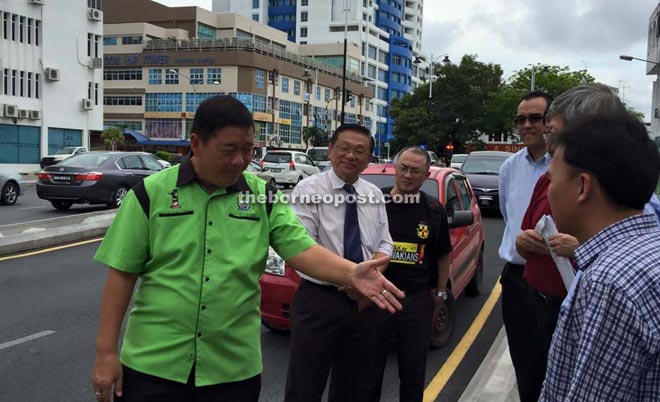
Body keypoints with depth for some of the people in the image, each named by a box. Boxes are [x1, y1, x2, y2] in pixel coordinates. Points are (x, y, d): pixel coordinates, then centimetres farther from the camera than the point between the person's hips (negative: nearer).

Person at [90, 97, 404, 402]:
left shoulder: (263, 195, 2)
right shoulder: (151, 193, -3)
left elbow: (301, 249, -8)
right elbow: (122, 274, -2)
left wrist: (351, 273, -27)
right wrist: (106, 353, -5)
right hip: (152, 365, -1)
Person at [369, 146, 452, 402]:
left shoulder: (435, 210, 2)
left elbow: (443, 255, 11)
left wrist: (441, 292, 11)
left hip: (418, 299, 1)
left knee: (414, 369, 12)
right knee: (370, 366, 10)